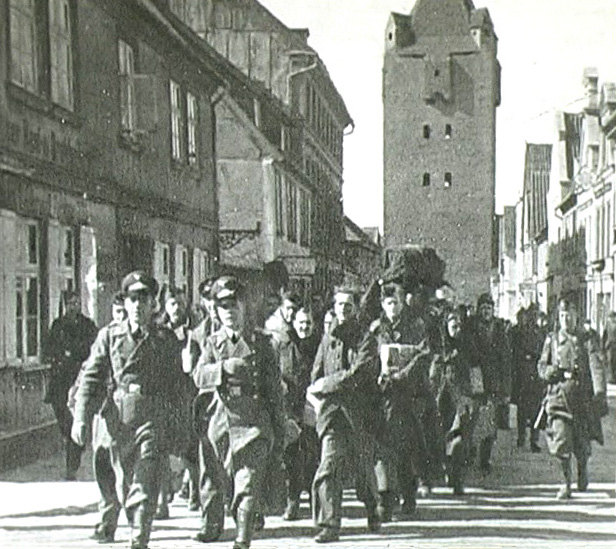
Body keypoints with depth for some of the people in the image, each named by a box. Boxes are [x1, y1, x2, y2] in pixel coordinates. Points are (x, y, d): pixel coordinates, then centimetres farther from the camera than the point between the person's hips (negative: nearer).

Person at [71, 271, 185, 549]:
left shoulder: (166, 339, 5)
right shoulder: (109, 335, 7)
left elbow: (176, 385, 9)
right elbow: (91, 378, 4)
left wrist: (174, 425, 6)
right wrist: (81, 418, -5)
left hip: (153, 419, -2)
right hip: (119, 419, 2)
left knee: (145, 484, -12)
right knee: (125, 483, 10)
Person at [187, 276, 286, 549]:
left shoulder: (261, 342, 6)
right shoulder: (213, 342, 11)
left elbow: (274, 390, 8)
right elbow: (199, 376, -6)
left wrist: (279, 434, 6)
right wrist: (224, 367, -25)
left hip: (253, 423, -2)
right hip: (218, 421, 2)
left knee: (248, 483, -11)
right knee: (213, 480, 10)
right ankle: (211, 524, 31)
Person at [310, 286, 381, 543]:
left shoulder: (366, 340, 2)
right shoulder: (327, 340, 12)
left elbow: (359, 372, -12)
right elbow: (316, 378, 13)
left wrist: (327, 384, -10)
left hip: (361, 413, -1)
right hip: (332, 413, 1)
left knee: (365, 468, 10)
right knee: (328, 466, -14)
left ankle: (372, 512, 36)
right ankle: (329, 525, -13)